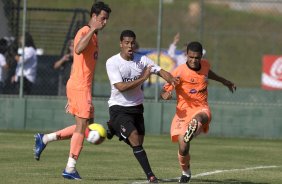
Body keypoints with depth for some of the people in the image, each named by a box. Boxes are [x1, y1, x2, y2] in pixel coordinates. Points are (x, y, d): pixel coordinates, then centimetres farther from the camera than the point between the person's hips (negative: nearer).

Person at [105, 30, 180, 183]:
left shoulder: (142, 60, -1)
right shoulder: (112, 62, -13)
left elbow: (160, 71, -9)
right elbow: (121, 87, -22)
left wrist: (170, 80, -32)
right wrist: (143, 78, -25)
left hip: (136, 107, 6)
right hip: (119, 108, -6)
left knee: (138, 143, 9)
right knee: (135, 137, -21)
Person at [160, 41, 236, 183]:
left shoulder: (205, 65, 3)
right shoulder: (179, 72, -11)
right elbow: (163, 93, -10)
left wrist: (224, 81, 42)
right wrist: (166, 95, -35)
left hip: (201, 109, 2)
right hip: (183, 112, -2)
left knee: (199, 118, -38)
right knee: (183, 149, -9)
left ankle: (193, 129, -70)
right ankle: (185, 172, 20)